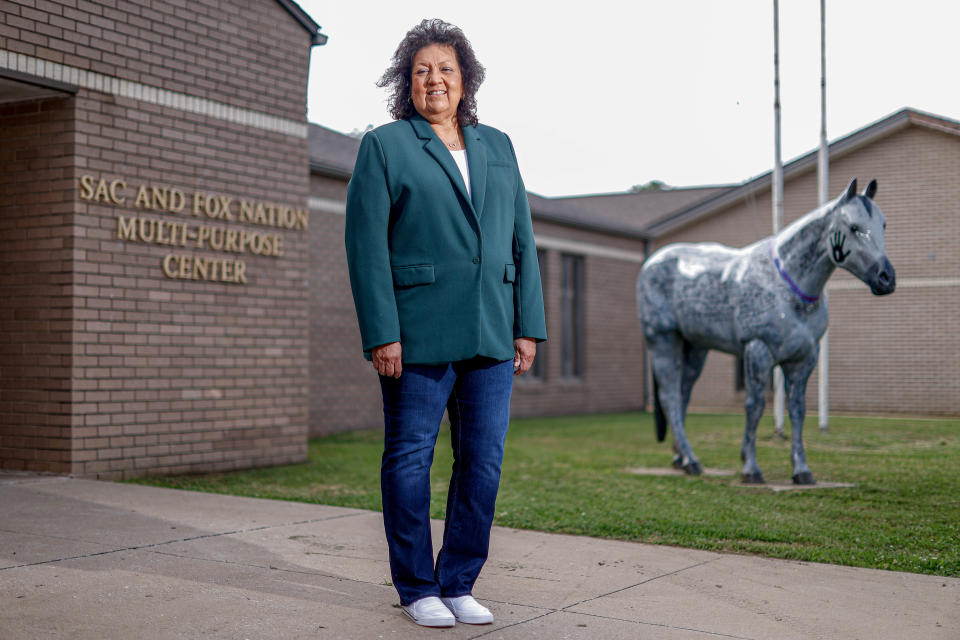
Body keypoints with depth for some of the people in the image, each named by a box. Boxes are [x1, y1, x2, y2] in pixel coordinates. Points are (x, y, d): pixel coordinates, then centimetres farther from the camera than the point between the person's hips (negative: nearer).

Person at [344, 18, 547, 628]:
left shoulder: (497, 147, 16)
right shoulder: (384, 146, 2)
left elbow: (522, 241, 14)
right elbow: (366, 246, -5)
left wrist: (529, 327, 7)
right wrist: (381, 335, -13)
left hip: (491, 337, 4)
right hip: (417, 337, -4)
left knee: (484, 462, 6)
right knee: (410, 460, 3)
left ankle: (459, 583, 20)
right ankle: (417, 589, 17)